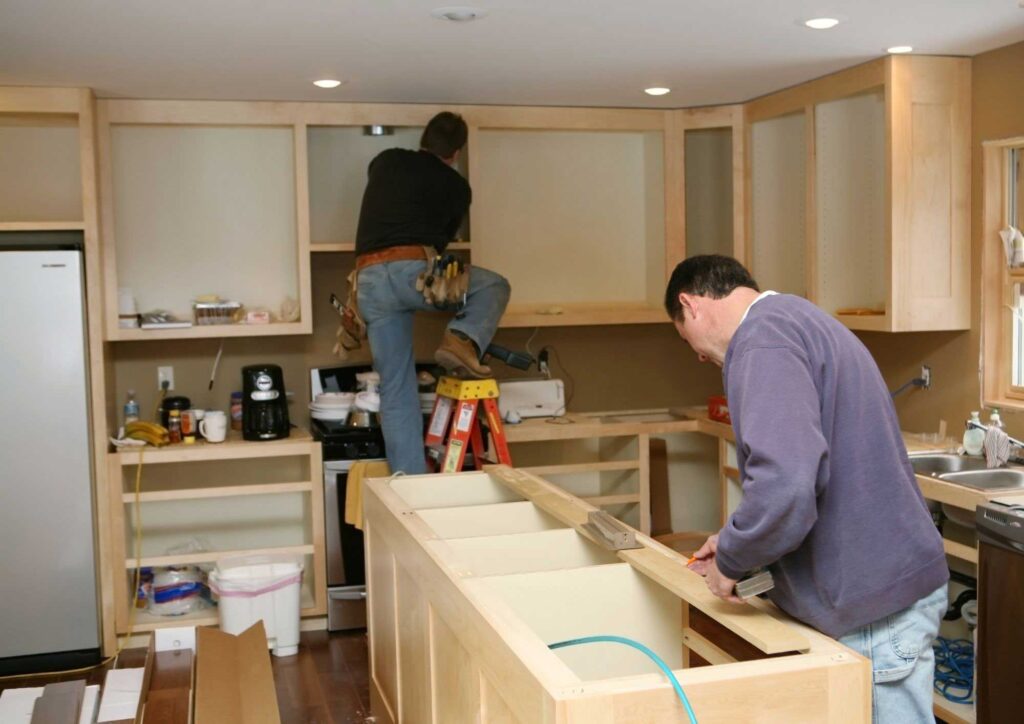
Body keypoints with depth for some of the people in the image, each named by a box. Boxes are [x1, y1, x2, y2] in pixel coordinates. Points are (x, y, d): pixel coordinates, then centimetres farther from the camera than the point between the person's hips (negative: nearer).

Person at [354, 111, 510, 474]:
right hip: (411, 270, -4)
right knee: (494, 286, 19)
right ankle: (462, 339, -8)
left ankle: (410, 480, 8)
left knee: (396, 389, 10)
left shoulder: (384, 161, 22)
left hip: (368, 280, 4)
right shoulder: (456, 186, 13)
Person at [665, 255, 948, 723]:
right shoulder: (799, 319, 16)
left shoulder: (764, 338, -18)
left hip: (877, 604, -10)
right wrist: (737, 542, 20)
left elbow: (784, 484, -31)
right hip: (890, 580, 10)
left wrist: (729, 561, -13)